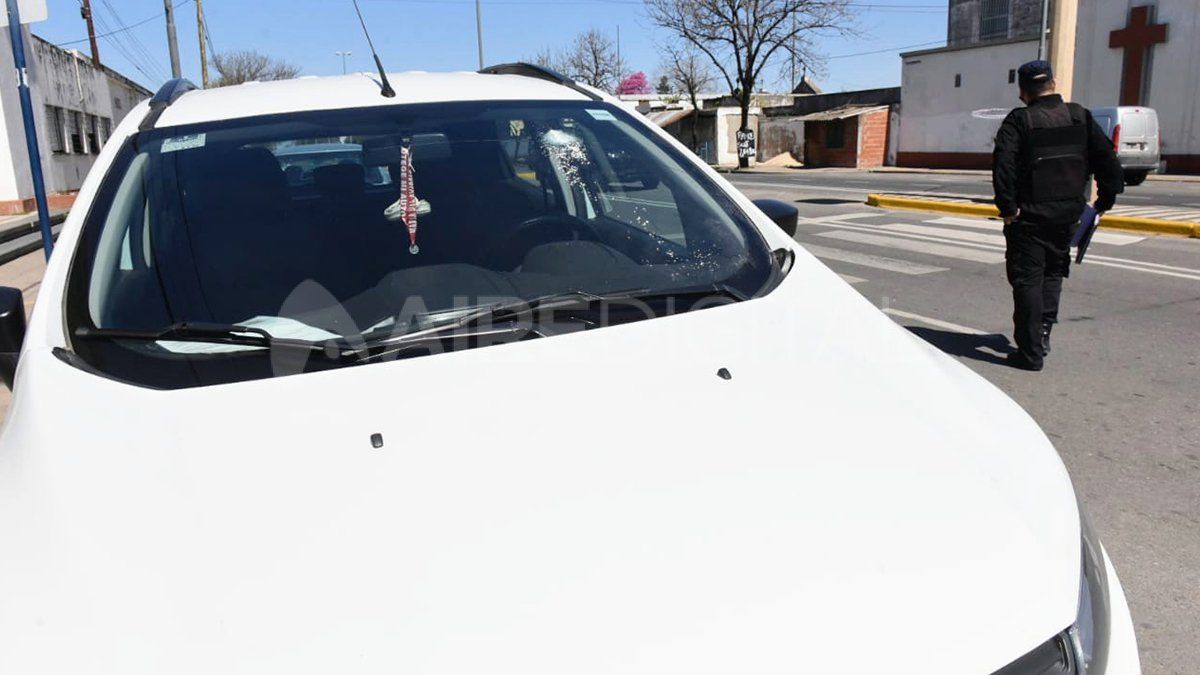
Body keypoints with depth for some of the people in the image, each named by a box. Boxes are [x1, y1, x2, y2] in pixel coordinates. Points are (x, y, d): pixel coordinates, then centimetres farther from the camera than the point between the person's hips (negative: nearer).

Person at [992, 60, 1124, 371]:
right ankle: (1043, 330, 15)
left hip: (1029, 215, -4)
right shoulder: (1080, 117, 5)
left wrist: (1007, 207, -16)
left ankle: (1030, 352, 2)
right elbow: (1106, 158, 4)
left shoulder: (1019, 120, -8)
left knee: (1028, 280, 1)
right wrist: (1107, 197, 13)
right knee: (1053, 273, 23)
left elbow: (1003, 165, -21)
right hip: (1068, 213, 5)